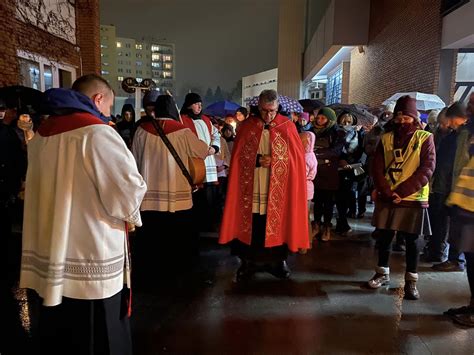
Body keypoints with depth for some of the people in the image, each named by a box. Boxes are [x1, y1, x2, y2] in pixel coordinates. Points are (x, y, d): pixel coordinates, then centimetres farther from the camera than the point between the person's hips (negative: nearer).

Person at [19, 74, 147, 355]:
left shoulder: (40, 136, 8)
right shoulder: (97, 133, -17)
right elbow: (130, 191, -19)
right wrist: (131, 211, 2)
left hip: (50, 257, 8)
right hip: (91, 262, -8)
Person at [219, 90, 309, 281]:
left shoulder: (287, 127, 1)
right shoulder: (247, 126, 2)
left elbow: (297, 157, 3)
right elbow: (238, 157, 2)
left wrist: (274, 162, -7)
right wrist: (258, 160, -13)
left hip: (278, 190, 0)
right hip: (250, 189, 0)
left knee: (277, 224, 9)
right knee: (250, 225, 6)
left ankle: (278, 260, 26)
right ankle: (248, 261, 21)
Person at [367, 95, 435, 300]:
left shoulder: (425, 138, 0)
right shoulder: (386, 139, 7)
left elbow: (427, 169, -9)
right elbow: (377, 168, 1)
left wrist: (401, 191, -16)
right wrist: (387, 192, -12)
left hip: (413, 199, -2)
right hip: (387, 198, 3)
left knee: (411, 241, 6)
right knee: (384, 237, 10)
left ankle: (411, 281, 18)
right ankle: (383, 273, 27)